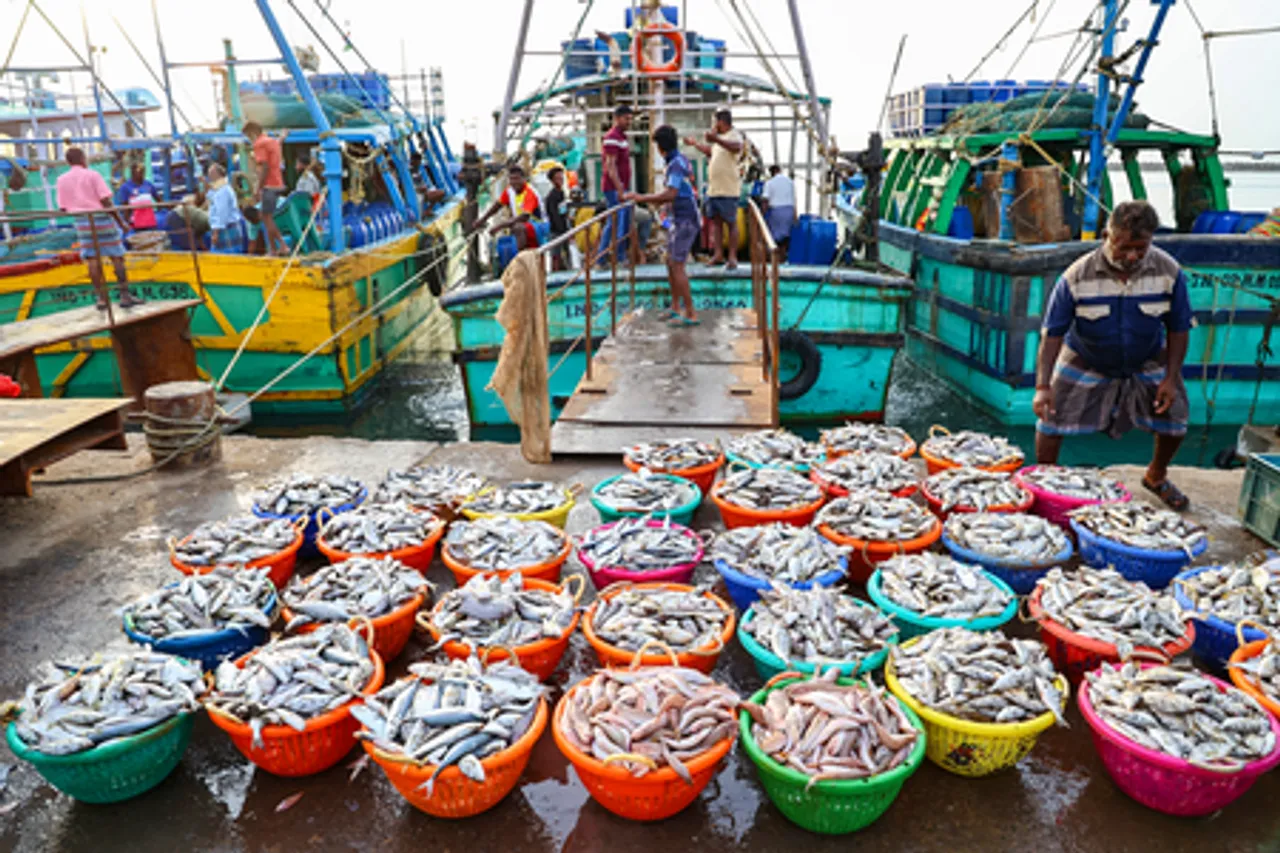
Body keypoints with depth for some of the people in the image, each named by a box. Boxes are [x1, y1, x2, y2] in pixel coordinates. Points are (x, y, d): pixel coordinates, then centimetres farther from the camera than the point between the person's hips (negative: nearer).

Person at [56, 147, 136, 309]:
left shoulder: (62, 180, 6)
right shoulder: (92, 175, -5)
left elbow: (62, 208, 4)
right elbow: (106, 201, -12)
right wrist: (121, 222, -8)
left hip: (81, 222, 4)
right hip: (101, 218, -4)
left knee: (92, 259, 6)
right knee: (117, 256, 2)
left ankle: (102, 298, 8)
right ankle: (125, 295, 0)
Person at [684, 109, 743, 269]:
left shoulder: (734, 136, -8)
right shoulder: (720, 139, 21)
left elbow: (736, 147, -33)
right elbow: (710, 151, 41)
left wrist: (716, 139, -47)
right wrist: (694, 143, 49)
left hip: (728, 189, -9)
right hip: (713, 188, 9)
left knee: (731, 222, -5)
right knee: (716, 220, 8)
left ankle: (732, 257, -5)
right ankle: (718, 254, 12)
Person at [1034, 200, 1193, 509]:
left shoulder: (1169, 272, -19)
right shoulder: (1077, 276, -26)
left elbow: (1178, 329, -7)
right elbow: (1052, 333, -22)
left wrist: (1171, 378, -10)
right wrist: (1043, 386, -28)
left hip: (1147, 364, 2)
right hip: (1085, 364, -2)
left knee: (1174, 421, 4)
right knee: (1051, 420, -10)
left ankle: (1156, 476, 34)